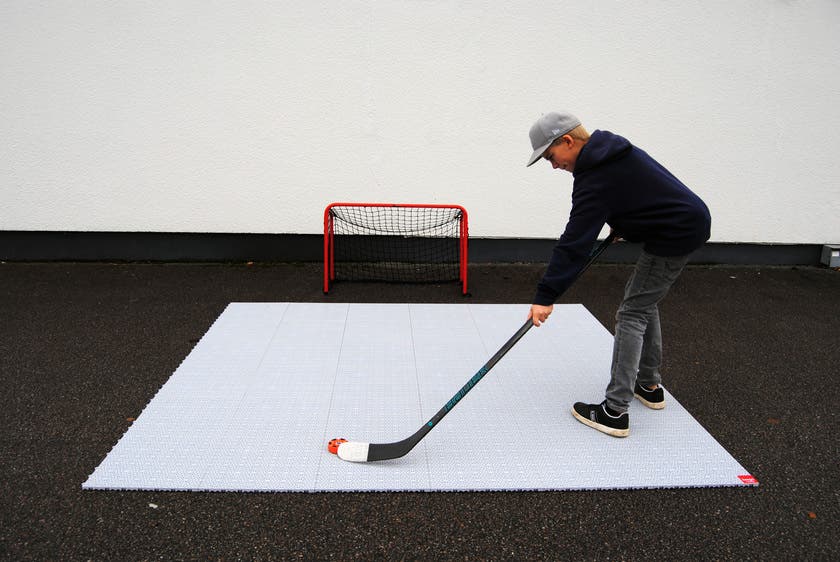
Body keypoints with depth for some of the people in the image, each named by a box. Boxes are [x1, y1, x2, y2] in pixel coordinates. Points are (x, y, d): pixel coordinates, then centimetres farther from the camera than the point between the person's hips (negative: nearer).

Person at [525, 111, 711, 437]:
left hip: (676, 234, -10)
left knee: (632, 314, -9)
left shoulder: (596, 179, -24)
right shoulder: (612, 148, 5)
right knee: (644, 303, 19)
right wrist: (622, 224, 17)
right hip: (689, 219, 10)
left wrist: (546, 296, -29)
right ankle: (649, 386, 30)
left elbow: (574, 243, -29)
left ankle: (615, 411, -7)